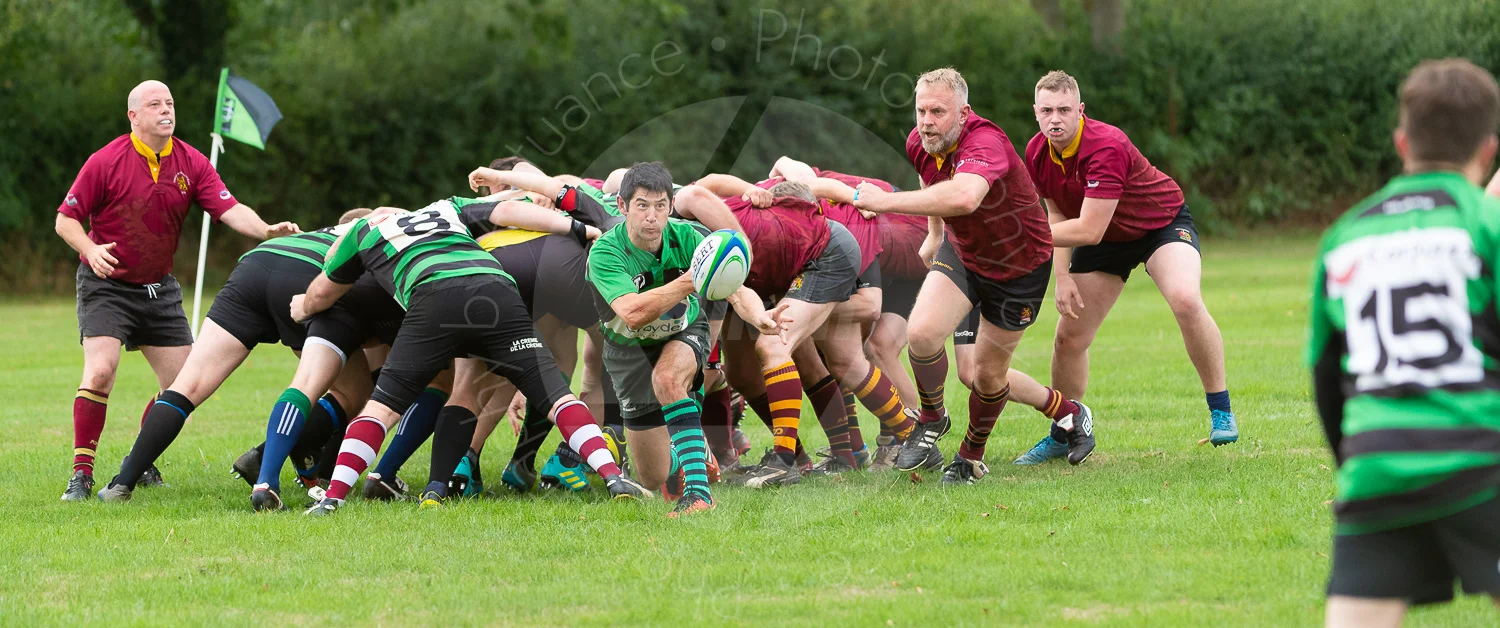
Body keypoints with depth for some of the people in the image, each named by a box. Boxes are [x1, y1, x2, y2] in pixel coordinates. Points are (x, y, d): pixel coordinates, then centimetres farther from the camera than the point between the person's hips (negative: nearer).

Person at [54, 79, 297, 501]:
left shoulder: (192, 163, -1)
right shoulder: (106, 162, -12)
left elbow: (228, 209, -9)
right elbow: (66, 219, -7)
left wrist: (266, 230, -27)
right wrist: (90, 249, -26)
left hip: (159, 288, 5)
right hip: (107, 284, -5)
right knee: (100, 372, -21)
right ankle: (82, 473, -13)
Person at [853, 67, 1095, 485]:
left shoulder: (985, 144, -35)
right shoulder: (919, 144, -11)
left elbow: (964, 197, -58)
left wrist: (886, 201, -52)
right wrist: (934, 236, 21)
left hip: (1020, 267, -5)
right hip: (963, 255, 5)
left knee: (988, 373, 5)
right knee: (922, 332, -21)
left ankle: (972, 456, 33)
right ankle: (932, 420, 6)